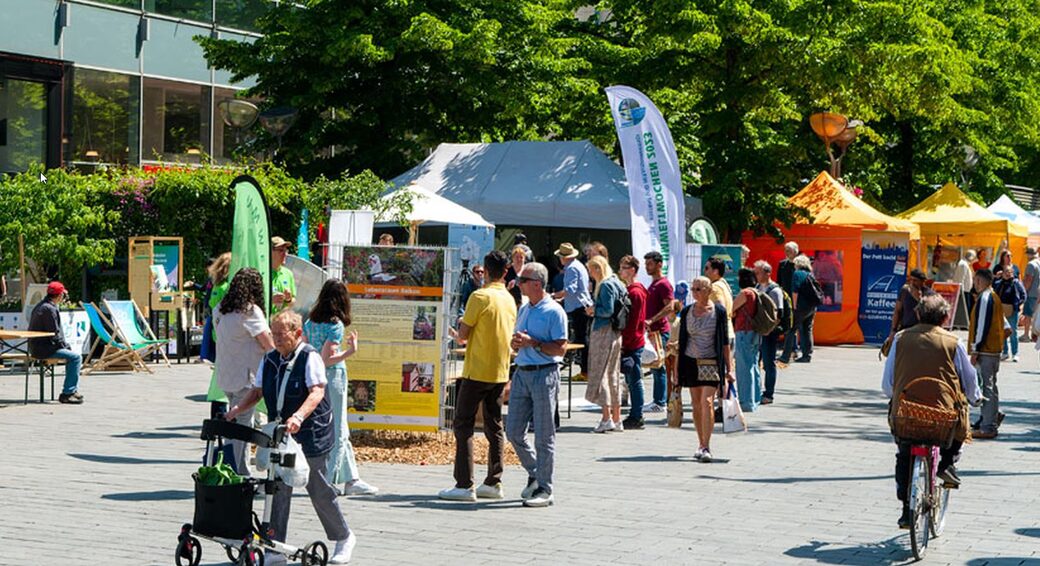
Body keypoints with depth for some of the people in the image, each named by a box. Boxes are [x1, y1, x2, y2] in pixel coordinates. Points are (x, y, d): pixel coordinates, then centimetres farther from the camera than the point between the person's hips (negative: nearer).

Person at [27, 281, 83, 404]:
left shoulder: (41, 305, 16)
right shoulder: (49, 309, -18)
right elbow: (54, 334, -20)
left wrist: (66, 344, 12)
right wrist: (66, 346, -7)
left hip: (37, 346, 11)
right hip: (43, 348, -11)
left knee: (72, 355, 24)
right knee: (76, 357, -17)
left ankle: (73, 389, 26)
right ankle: (67, 393, -14)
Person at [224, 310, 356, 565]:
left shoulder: (310, 357, -12)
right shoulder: (269, 360, 8)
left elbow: (317, 392, -23)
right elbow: (256, 391, 11)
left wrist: (299, 416, -39)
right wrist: (238, 408, -7)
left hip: (311, 434, -5)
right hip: (280, 435, 5)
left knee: (318, 490, 4)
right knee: (278, 488, 0)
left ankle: (344, 538, 24)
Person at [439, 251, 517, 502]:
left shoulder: (480, 297, -13)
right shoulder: (510, 300, 8)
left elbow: (463, 335, -11)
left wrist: (461, 324, 10)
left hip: (477, 371, -7)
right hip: (501, 372, 7)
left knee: (463, 425, -3)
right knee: (494, 427, 12)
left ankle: (465, 485, -8)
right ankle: (493, 483, 13)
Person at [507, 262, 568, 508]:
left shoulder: (554, 311, -8)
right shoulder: (523, 310, 16)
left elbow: (561, 349, -12)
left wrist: (533, 343, -19)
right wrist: (515, 344, 2)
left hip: (544, 374, -8)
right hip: (522, 373, 8)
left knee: (544, 435, -2)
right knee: (513, 431, 6)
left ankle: (544, 489, 4)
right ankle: (535, 473, 26)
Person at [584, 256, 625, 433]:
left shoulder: (605, 285, -13)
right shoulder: (616, 284, 15)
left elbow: (608, 310, -20)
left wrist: (593, 310, -5)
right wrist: (594, 310, 11)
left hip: (603, 332, -9)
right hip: (615, 334, 9)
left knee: (600, 373, -6)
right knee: (613, 375, 11)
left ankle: (607, 418, -9)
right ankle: (616, 420, 14)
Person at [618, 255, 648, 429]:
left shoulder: (635, 292, -15)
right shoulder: (629, 290, 15)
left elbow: (633, 322, -19)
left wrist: (624, 343, -17)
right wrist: (623, 341, 17)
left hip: (632, 343, -10)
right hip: (631, 343, 10)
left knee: (635, 380, -5)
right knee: (631, 380, 12)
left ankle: (637, 418, -1)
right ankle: (635, 416, 18)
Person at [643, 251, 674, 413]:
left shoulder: (664, 284, -12)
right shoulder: (653, 284, 19)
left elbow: (669, 307, -22)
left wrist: (651, 320, -26)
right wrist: (648, 322, 21)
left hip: (660, 331, -10)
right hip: (652, 331, 10)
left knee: (658, 367, -7)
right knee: (654, 366, 11)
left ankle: (660, 403, -5)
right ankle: (657, 400, 16)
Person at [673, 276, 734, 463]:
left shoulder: (719, 311, -2)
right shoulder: (687, 312, 6)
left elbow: (725, 342, 0)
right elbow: (682, 342, 11)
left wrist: (729, 368, -3)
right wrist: (676, 369, 9)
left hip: (711, 363, -4)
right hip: (691, 362, 4)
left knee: (707, 402, -15)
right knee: (696, 404, 7)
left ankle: (706, 448, -16)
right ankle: (701, 444, 19)